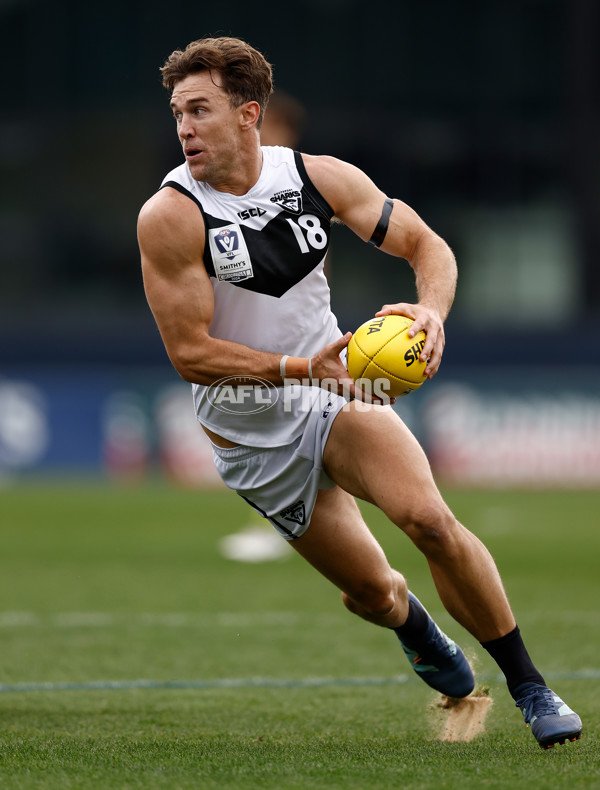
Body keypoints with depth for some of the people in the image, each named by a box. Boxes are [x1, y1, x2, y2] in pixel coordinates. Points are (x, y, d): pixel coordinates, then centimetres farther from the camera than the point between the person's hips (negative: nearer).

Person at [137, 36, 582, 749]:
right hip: (253, 438, -1)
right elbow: (190, 354, -20)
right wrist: (301, 368, -31)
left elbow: (426, 244, -3)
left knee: (429, 519, -23)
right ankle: (413, 624, 44)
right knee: (370, 589, 4)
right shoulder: (170, 216, -20)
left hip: (333, 393, 1)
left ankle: (529, 687, -9)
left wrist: (431, 311, -25)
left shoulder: (318, 177, -9)